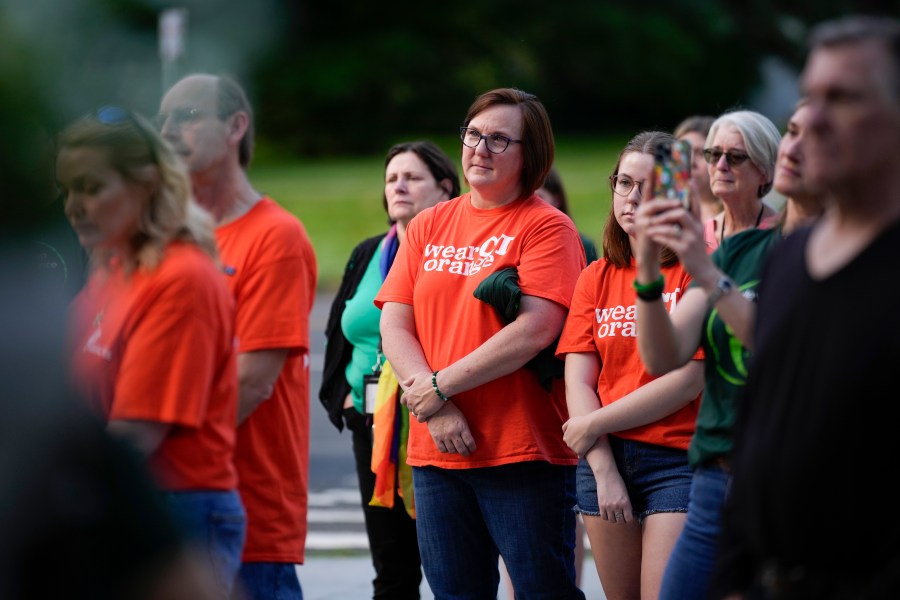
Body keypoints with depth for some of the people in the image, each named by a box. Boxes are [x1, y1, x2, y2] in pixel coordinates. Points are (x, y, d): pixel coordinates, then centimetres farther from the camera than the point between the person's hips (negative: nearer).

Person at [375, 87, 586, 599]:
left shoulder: (547, 226, -3)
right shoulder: (428, 226, 13)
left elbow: (536, 330, -14)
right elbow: (394, 327, 6)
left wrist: (441, 387, -12)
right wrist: (436, 410, -9)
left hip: (523, 453, -5)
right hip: (436, 451, 5)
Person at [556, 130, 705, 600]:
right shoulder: (596, 278, 12)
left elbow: (687, 382, -11)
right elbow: (578, 383, 5)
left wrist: (596, 424, -6)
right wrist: (603, 468, -7)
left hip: (677, 460, -5)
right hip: (604, 459, 5)